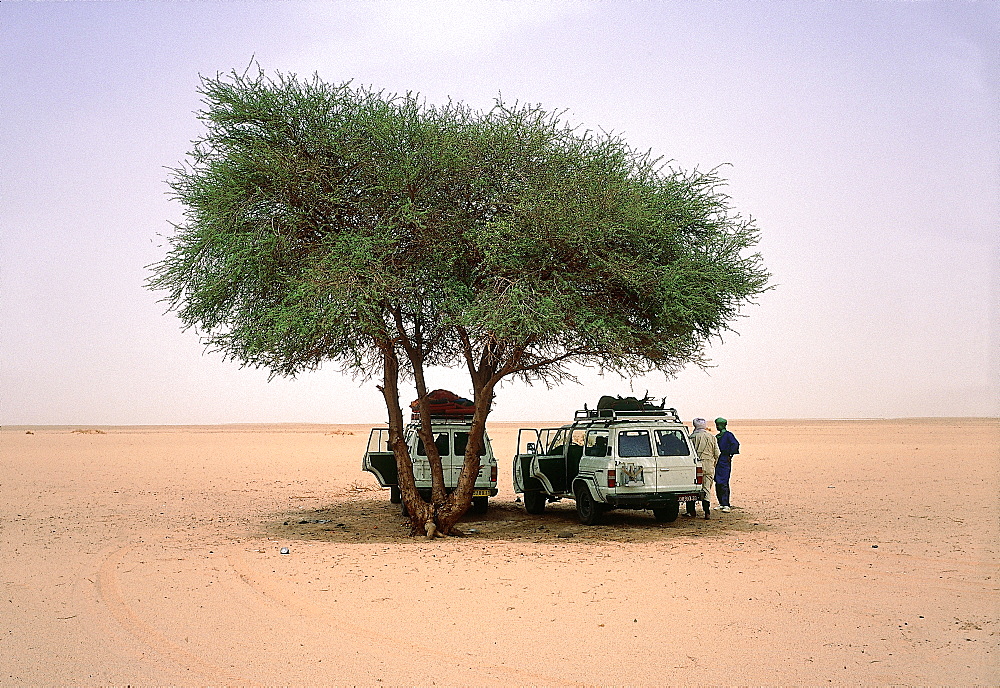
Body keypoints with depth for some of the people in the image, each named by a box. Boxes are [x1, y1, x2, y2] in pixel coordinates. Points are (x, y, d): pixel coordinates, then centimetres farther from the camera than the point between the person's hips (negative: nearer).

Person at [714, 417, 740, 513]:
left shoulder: (728, 435, -7)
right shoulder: (717, 436, 17)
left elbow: (735, 444, -19)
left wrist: (730, 455, -17)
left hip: (725, 462, -9)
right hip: (717, 462, 9)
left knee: (723, 483, -13)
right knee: (718, 483, 9)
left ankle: (726, 505, -13)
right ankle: (721, 504, 16)